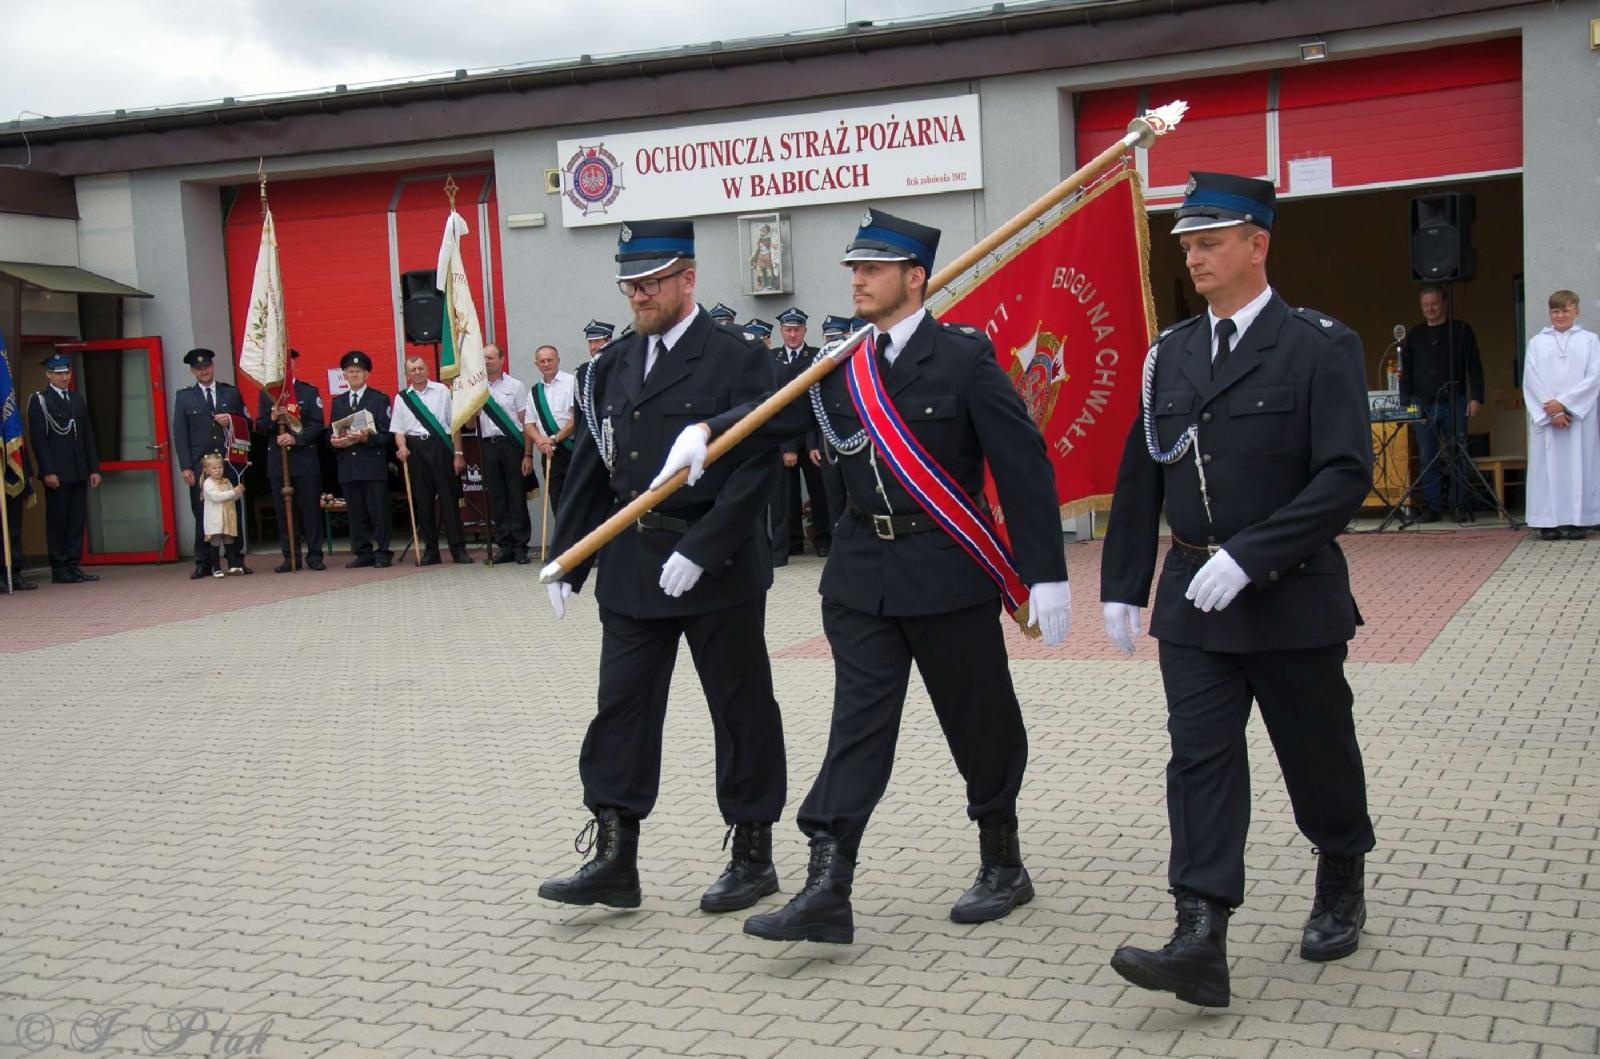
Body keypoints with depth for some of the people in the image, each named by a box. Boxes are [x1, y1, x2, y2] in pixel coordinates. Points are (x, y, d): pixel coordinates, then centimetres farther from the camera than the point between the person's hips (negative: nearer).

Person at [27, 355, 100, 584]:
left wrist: (94, 468, 10)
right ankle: (59, 570, 1)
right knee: (57, 520, -2)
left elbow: (88, 436, 16)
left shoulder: (78, 399, 16)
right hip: (56, 473, -6)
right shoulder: (39, 401, -2)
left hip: (79, 471, 6)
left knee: (77, 519, 5)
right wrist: (47, 471, -15)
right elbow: (38, 439, -8)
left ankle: (74, 567, 9)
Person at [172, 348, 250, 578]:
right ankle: (203, 563, 4)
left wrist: (231, 421, -8)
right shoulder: (184, 397, 8)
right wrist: (186, 467, -4)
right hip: (200, 465, -1)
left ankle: (236, 561, 8)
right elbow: (180, 434, 4)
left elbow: (246, 424, 14)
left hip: (229, 462, 1)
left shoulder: (232, 393, 11)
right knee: (202, 514, -2)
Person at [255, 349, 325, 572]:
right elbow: (259, 427, 6)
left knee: (310, 508, -2)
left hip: (305, 459, -2)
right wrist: (273, 418, -14)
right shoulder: (265, 394, 11)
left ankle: (314, 556, 5)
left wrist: (296, 438, -16)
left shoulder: (310, 392, 5)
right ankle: (290, 557, 7)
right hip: (277, 460, 2)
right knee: (283, 510, 2)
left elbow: (317, 425, -3)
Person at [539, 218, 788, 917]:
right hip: (631, 567, 5)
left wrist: (700, 550, -20)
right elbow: (591, 468, 13)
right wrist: (564, 562, 9)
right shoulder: (613, 366, 10)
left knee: (740, 709, 7)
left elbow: (758, 467, -14)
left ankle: (752, 855, 20)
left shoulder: (737, 360, -8)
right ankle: (614, 859, 10)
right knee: (621, 707, 4)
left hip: (717, 568, -5)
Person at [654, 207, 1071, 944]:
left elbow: (1023, 462, -10)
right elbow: (778, 413, -2)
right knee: (857, 725, 0)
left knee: (979, 723, 10)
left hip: (947, 573, -4)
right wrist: (707, 429, -22)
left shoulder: (963, 357, -8)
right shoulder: (841, 363, 7)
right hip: (862, 571, 4)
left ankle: (1003, 866, 29)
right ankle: (827, 890, -2)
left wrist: (1046, 573, -13)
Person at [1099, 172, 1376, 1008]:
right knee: (1200, 759, -4)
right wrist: (1122, 585, 8)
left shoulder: (1320, 346, -9)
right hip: (1192, 599, 4)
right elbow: (1140, 475, 11)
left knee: (1317, 753, 12)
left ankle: (1341, 886, 39)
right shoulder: (1171, 352, 6)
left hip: (1291, 596, -3)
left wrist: (1249, 555, -24)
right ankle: (1201, 941, -6)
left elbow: (1346, 474, -17)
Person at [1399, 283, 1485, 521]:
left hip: (1454, 403, -2)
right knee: (1428, 458, 1)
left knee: (1459, 456, 0)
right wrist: (1405, 403, 4)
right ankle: (1432, 507, 5)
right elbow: (1406, 372, 13)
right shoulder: (1414, 336, 12)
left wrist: (1476, 397, -5)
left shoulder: (1461, 330, 6)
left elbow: (1474, 366, 4)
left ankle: (1459, 505, 6)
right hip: (1423, 404, 2)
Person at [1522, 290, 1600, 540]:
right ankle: (1548, 522, -2)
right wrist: (1552, 412, -9)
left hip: (1579, 414, 0)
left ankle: (1577, 520, 1)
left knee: (1579, 465, -2)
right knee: (1548, 467, -3)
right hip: (1545, 415, 1)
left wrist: (1564, 403, -10)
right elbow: (1531, 379, 1)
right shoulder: (1537, 342, 10)